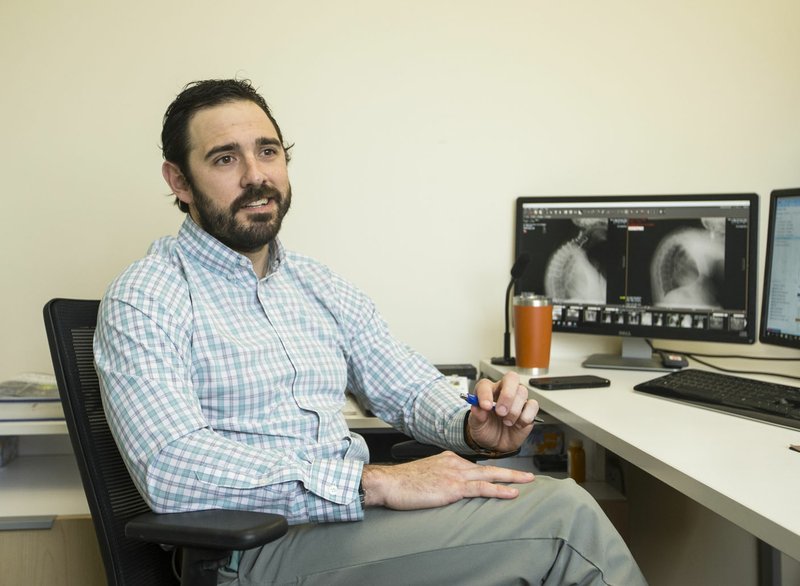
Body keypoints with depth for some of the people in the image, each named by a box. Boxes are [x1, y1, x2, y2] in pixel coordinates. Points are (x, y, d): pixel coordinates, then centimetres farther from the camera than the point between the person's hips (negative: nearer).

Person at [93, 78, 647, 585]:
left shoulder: (323, 287, 15)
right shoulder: (142, 301, -7)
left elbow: (414, 388, 16)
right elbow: (171, 467, -21)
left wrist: (474, 425, -9)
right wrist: (375, 481, -26)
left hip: (349, 521, 7)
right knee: (562, 517, -21)